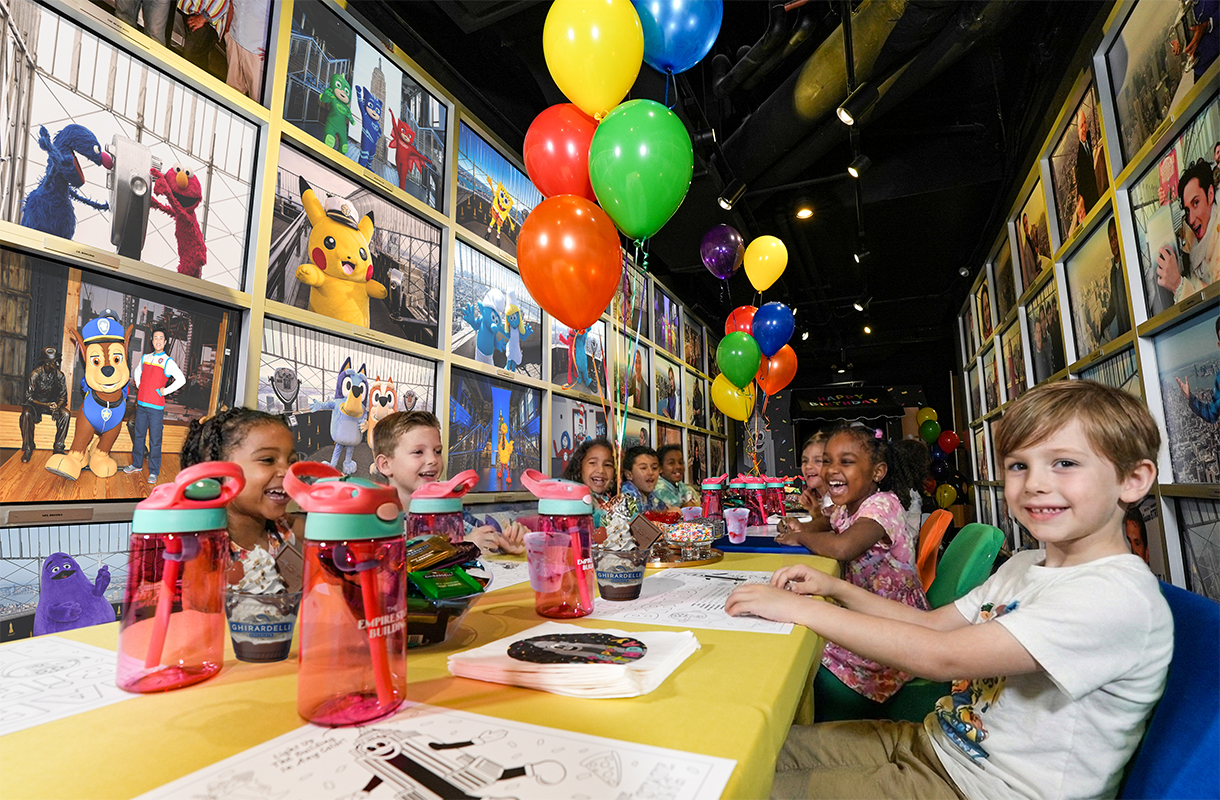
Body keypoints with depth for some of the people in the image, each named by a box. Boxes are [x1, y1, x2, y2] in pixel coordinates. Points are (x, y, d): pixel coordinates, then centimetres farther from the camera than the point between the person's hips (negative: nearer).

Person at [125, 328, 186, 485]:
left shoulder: (168, 362, -6)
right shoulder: (145, 358, 11)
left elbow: (181, 380, -14)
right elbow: (136, 372, 30)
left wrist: (165, 391, -11)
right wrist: (138, 385, 15)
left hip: (156, 407, -5)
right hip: (141, 404, 5)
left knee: (155, 440, -2)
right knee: (139, 435, 15)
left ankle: (153, 472, 5)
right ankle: (137, 464, 30)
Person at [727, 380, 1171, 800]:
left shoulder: (1115, 595, -24)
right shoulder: (1026, 565, 5)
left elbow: (942, 657, -30)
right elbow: (933, 624, 9)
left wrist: (800, 609, -27)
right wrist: (835, 588, -4)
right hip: (933, 738, 8)